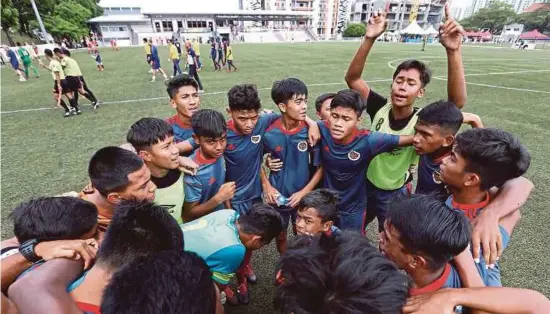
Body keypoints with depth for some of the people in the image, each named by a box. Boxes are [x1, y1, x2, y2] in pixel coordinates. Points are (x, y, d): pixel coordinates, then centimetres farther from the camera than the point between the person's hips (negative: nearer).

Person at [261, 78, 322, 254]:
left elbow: (320, 167, -9)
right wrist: (266, 186, -8)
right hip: (277, 196, 1)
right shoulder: (269, 133, -17)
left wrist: (304, 192, -14)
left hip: (303, 196, 0)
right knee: (280, 235, 22)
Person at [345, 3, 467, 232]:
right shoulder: (380, 108, -16)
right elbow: (352, 78, -22)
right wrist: (369, 39, -35)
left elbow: (458, 102, -40)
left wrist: (453, 51, -51)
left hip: (394, 195, -2)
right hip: (365, 185, 3)